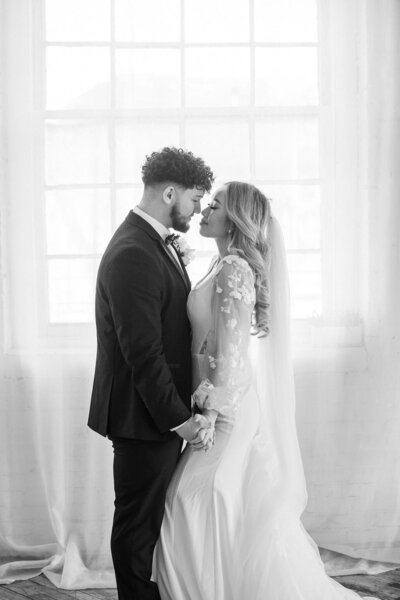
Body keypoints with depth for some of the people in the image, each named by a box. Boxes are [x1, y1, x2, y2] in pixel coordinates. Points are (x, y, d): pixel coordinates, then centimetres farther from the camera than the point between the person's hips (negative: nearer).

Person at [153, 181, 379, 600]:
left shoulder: (233, 270, -16)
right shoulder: (229, 266, 13)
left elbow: (232, 351, -20)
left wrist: (212, 410, -19)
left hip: (230, 410, -9)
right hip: (239, 406, 9)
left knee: (199, 508, -4)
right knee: (249, 515, 15)